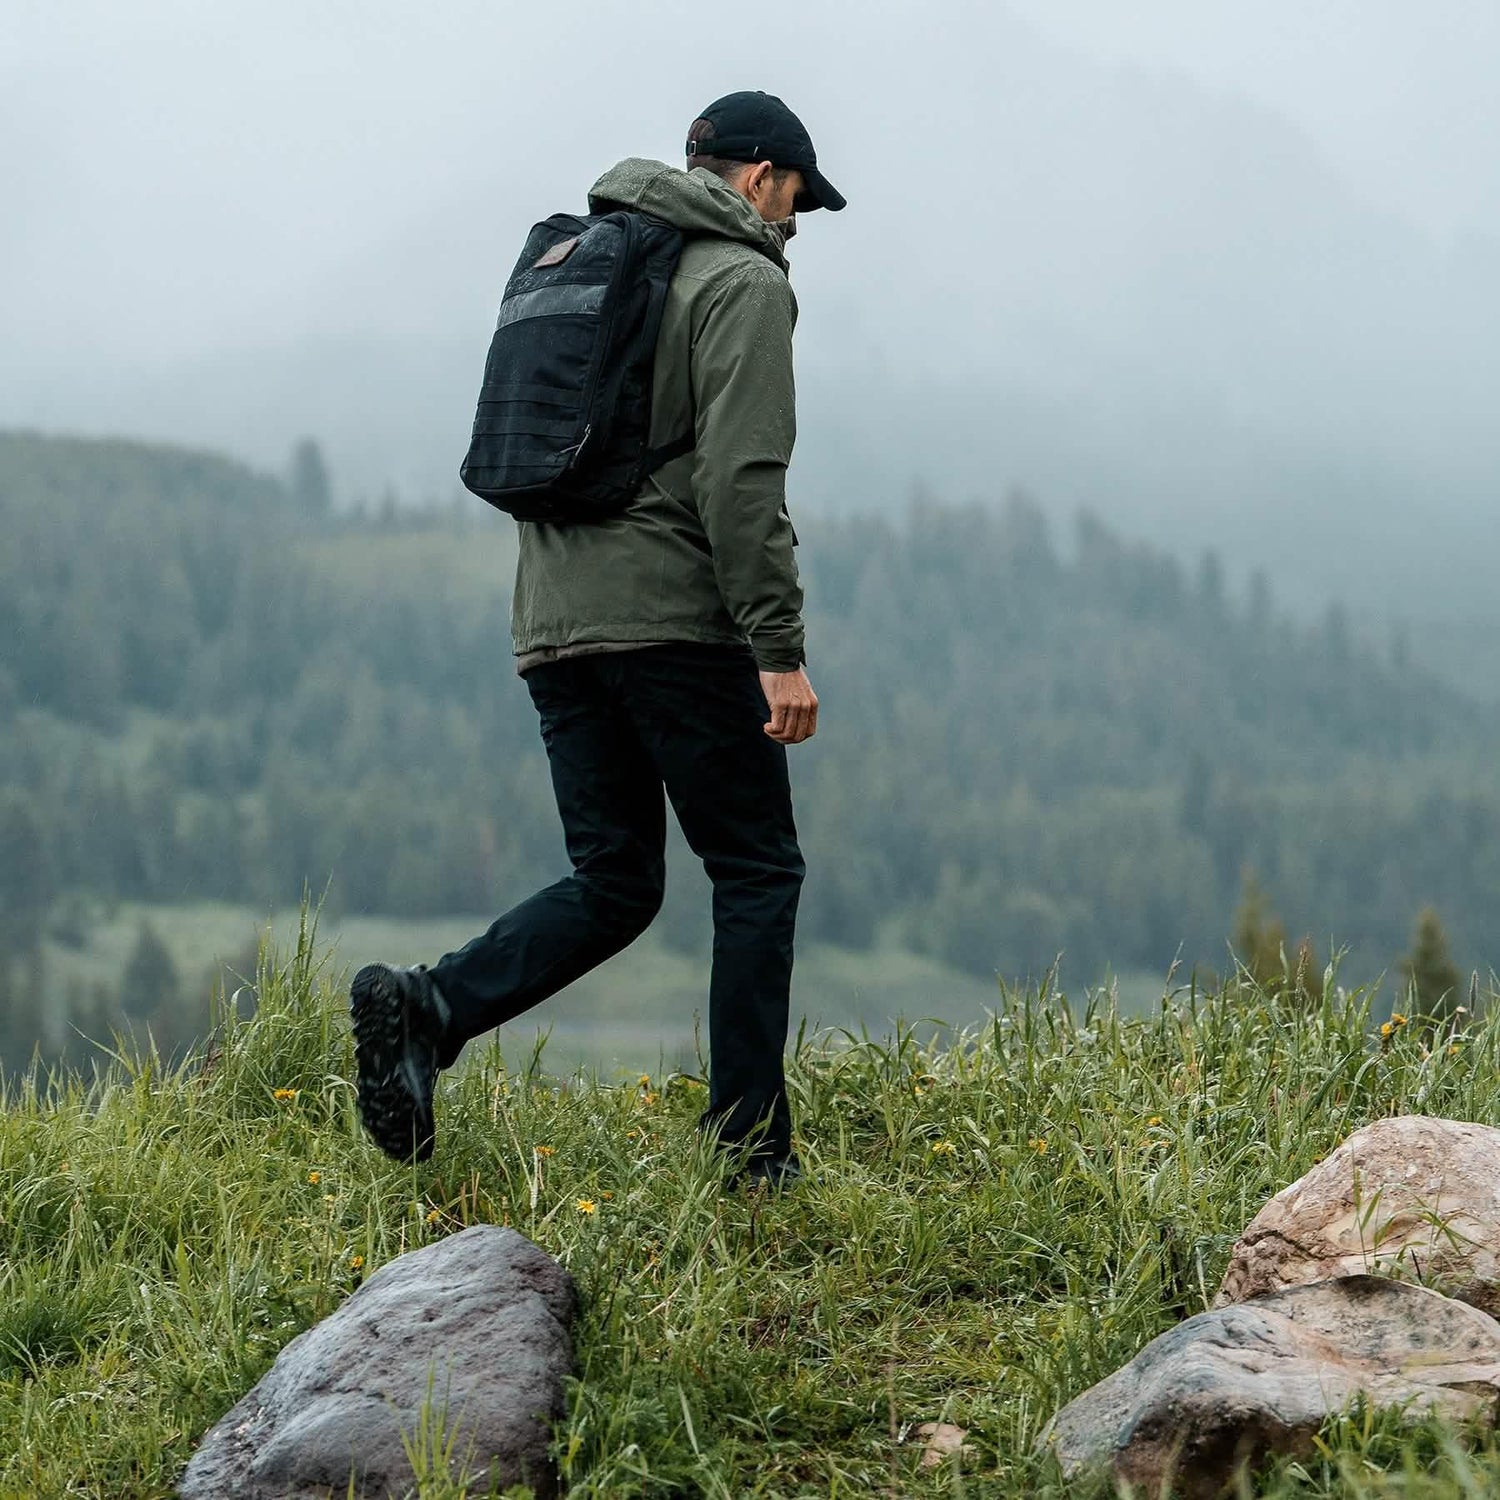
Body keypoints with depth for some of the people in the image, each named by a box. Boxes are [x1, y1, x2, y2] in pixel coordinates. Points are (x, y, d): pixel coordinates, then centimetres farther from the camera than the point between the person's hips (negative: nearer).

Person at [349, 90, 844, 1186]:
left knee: (613, 885, 11)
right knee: (757, 872, 3)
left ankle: (427, 1007, -11)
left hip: (554, 627, 7)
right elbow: (742, 481, -15)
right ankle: (751, 1150, 0)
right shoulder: (742, 283, -4)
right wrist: (781, 652, -16)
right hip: (676, 622, -7)